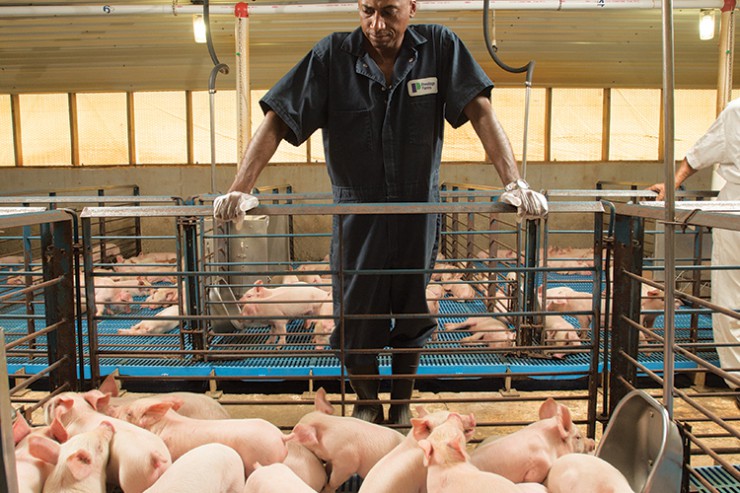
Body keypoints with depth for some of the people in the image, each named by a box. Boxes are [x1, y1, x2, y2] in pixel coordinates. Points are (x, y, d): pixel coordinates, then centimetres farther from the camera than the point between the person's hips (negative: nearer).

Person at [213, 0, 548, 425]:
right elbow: (278, 120, -11)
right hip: (355, 211, 0)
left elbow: (481, 112, -11)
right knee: (356, 315, 5)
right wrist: (240, 190, -22)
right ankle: (367, 403, 31)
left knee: (413, 314, 12)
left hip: (419, 208, 1)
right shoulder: (333, 55, -7)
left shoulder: (440, 47, -4)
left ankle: (402, 404, 34)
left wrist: (515, 184, -23)